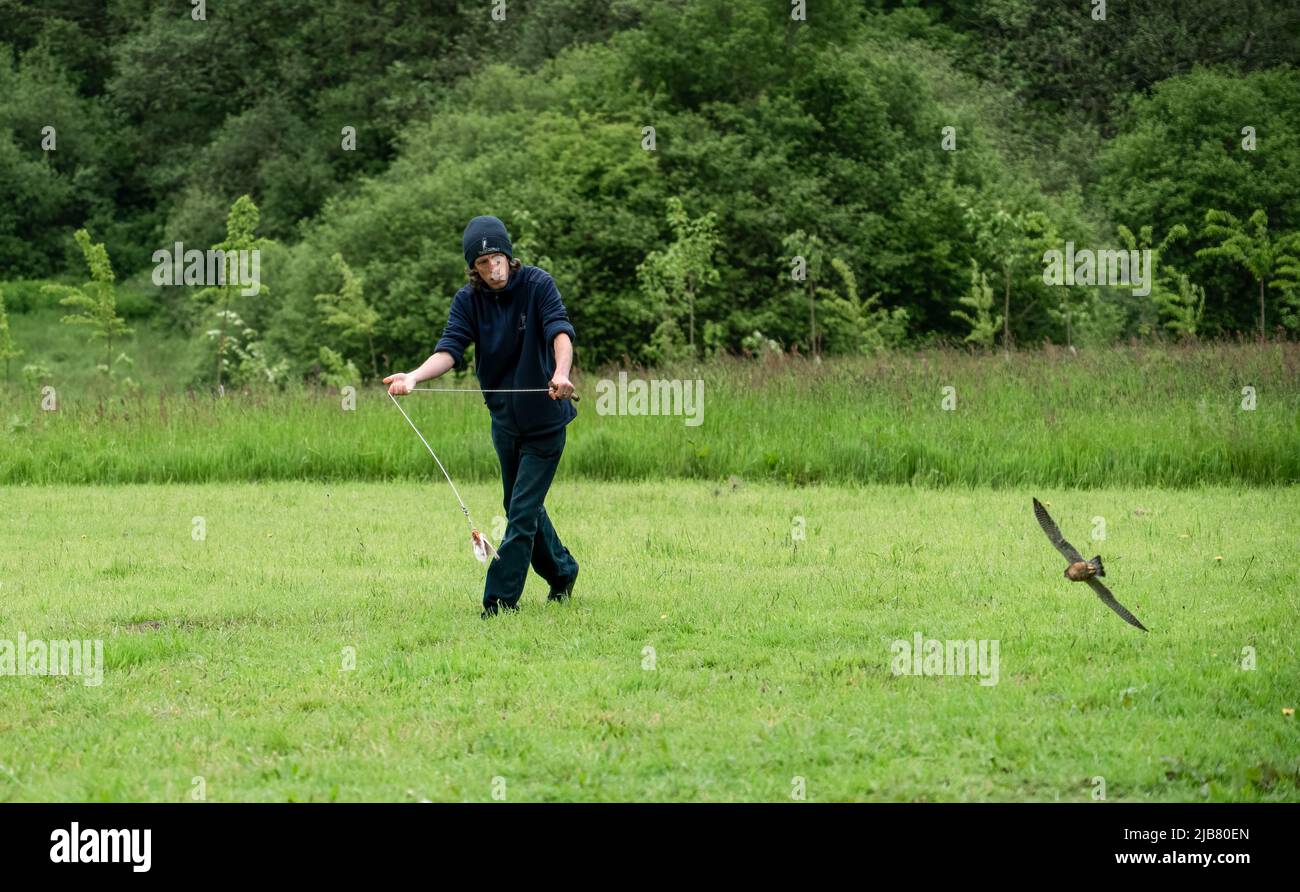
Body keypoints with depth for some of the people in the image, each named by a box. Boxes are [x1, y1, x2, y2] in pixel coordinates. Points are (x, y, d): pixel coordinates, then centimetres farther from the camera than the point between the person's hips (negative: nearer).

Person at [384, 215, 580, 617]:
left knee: (522, 512, -8)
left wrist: (561, 373, -51)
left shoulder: (537, 284, -16)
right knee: (521, 506, 20)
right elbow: (450, 348, -17)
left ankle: (501, 599, -4)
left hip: (545, 417, -6)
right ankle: (561, 571, 41)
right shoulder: (468, 299, -5)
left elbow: (560, 331, -30)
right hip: (504, 418, 6)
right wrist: (414, 376, -37)